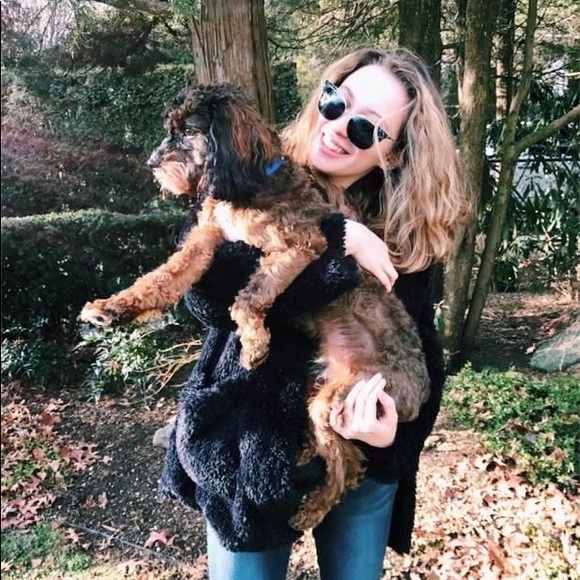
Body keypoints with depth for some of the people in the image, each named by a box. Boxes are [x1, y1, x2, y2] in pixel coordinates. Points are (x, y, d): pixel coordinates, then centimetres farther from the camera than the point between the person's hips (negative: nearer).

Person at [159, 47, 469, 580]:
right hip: (251, 452, -2)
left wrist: (396, 433, -19)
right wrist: (336, 243, -28)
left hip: (365, 460, 2)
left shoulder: (406, 237, -5)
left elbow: (423, 353, -2)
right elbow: (207, 291, -27)